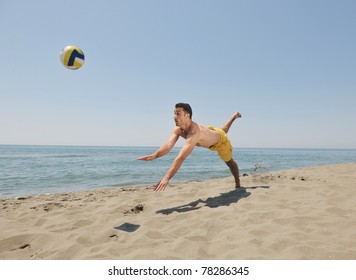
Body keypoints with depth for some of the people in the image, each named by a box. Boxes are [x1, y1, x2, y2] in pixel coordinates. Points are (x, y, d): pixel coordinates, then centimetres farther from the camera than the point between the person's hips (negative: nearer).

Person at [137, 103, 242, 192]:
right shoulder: (177, 129, -29)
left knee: (230, 162, 17)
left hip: (220, 140, -6)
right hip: (211, 131, 6)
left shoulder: (194, 132, -51)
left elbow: (181, 157, -60)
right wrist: (154, 155, -62)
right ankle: (234, 116, 66)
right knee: (223, 129, 40)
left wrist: (167, 177, -66)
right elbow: (168, 145, -42)